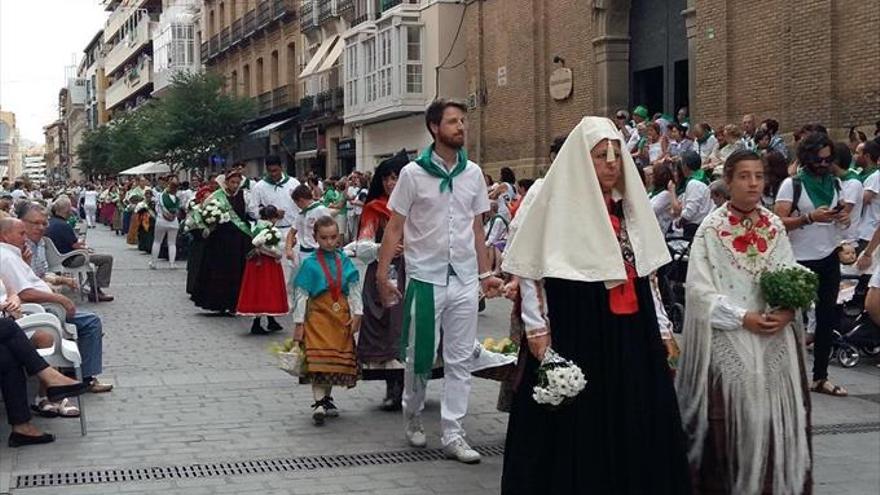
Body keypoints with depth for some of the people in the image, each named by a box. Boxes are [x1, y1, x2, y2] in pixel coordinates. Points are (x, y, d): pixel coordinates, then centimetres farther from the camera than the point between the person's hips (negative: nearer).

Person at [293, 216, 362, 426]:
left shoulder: (344, 261, 5)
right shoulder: (310, 263, -5)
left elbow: (354, 290, 8)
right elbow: (301, 295, -4)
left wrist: (356, 314, 0)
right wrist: (299, 323, -7)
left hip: (341, 317, 4)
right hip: (319, 315, -4)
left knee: (338, 360, 8)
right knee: (318, 359, -12)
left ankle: (326, 398, 24)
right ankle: (319, 403, -12)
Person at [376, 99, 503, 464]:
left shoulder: (473, 173, 7)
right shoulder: (414, 173, -4)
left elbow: (477, 229, 12)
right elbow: (394, 229, -2)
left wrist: (486, 273, 9)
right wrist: (382, 275, -8)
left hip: (464, 280, 3)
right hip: (425, 278, -3)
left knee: (460, 359, 2)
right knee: (420, 355, 6)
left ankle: (452, 434, 8)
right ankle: (413, 417, 29)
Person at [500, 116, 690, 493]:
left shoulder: (629, 207, 14)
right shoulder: (556, 201, -5)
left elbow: (646, 273, 17)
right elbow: (528, 271, -6)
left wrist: (662, 327, 13)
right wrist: (536, 328, -12)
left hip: (632, 334, 6)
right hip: (575, 330, -5)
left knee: (633, 422, 8)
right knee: (578, 426, 1)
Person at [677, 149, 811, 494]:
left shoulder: (774, 227, 8)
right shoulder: (711, 230, -5)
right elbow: (699, 289, -10)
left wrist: (787, 311, -10)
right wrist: (743, 317, -17)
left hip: (776, 340, 4)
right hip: (729, 340, -4)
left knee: (778, 415, 4)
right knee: (732, 417, -5)